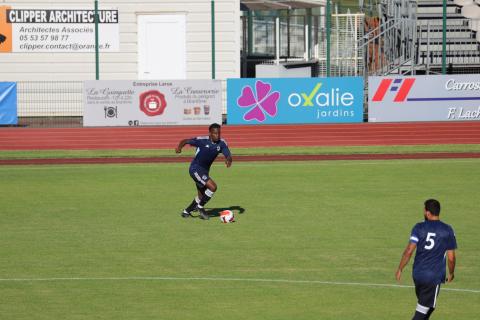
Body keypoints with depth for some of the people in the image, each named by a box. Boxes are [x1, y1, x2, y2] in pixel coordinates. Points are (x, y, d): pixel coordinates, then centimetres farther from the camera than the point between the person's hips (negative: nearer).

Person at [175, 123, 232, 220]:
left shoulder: (221, 143, -6)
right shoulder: (202, 140, -19)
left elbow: (228, 156, -12)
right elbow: (186, 141, -14)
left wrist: (228, 160, -36)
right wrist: (179, 147, -35)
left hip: (204, 171, 7)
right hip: (195, 169, -7)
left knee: (202, 196, 17)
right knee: (212, 187, -22)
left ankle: (186, 212, 37)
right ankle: (200, 207, -2)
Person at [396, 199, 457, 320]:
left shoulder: (419, 228, -2)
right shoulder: (447, 231, -3)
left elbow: (409, 250, -10)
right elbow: (451, 258, -1)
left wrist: (400, 269, -1)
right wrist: (451, 273, 17)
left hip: (418, 274, 3)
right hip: (435, 277, -3)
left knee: (426, 306, 23)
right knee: (422, 310, -1)